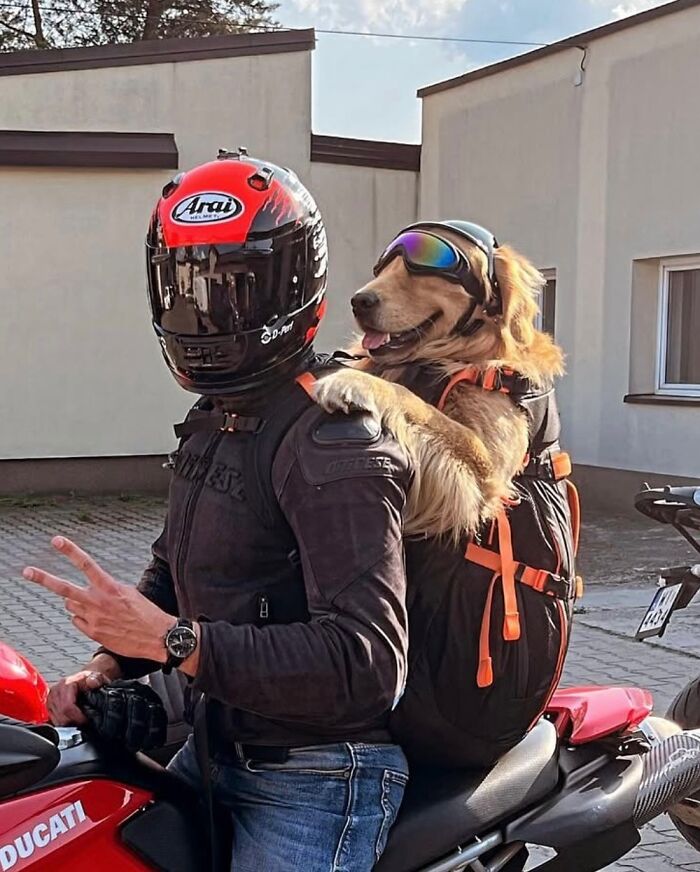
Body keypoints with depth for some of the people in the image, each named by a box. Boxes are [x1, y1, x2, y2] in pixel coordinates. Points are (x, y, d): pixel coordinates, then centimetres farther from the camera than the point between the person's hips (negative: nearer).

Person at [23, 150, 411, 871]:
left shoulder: (333, 445, -23)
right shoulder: (216, 422, 10)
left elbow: (366, 661, -32)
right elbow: (174, 570, 21)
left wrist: (174, 639, -32)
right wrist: (110, 660, 2)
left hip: (314, 783, -9)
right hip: (217, 751, 9)